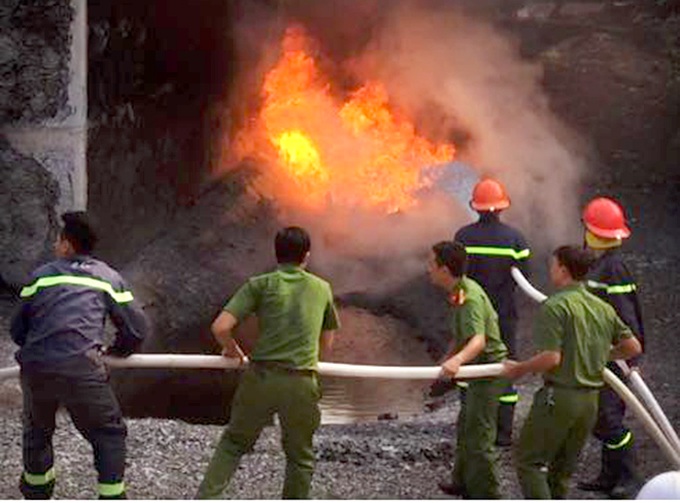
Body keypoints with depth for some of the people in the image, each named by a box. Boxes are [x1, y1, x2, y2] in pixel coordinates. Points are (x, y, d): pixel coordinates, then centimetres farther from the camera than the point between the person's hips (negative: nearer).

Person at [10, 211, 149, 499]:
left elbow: (17, 330, 17)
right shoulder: (108, 278, 12)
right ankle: (111, 494, 7)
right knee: (108, 432, 14)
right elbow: (137, 328, 9)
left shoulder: (40, 276, 14)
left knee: (37, 428, 27)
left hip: (35, 368, 3)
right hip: (81, 370, -2)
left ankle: (36, 486, 44)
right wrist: (115, 351, 27)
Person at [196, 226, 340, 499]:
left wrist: (232, 349, 13)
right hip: (302, 383, 0)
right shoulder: (322, 289, 9)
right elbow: (326, 345, 18)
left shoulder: (260, 284, 3)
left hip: (261, 377, 0)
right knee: (300, 457, 16)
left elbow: (220, 327, -6)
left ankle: (205, 498, 7)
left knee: (234, 443, 16)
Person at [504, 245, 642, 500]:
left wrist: (518, 369, -6)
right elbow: (633, 347, 13)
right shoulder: (604, 308, 9)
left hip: (559, 395, -7)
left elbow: (551, 358, -20)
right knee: (562, 467, 18)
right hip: (591, 399, 7)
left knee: (529, 460, 2)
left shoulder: (554, 306, -13)